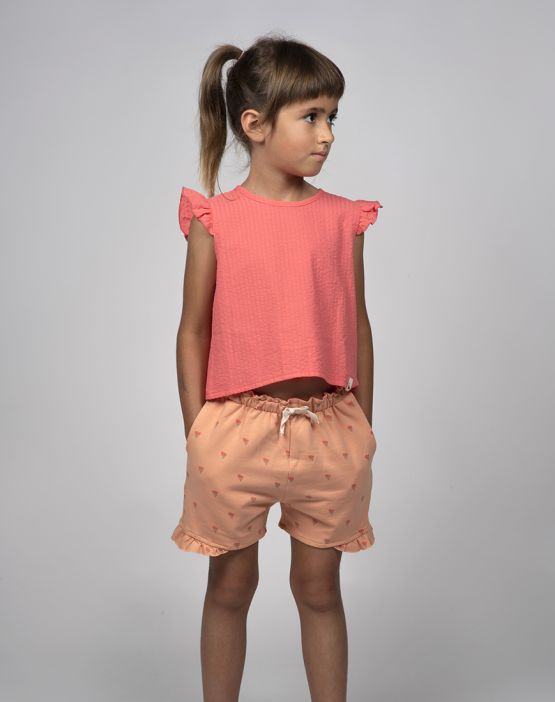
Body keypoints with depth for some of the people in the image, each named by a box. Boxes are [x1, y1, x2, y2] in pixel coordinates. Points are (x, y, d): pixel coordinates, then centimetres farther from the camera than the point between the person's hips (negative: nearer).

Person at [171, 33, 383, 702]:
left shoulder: (342, 219, 2)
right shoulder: (215, 221, -4)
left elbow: (357, 325, 7)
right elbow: (193, 331, 0)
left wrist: (363, 427, 8)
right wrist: (196, 433, -2)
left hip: (327, 427, 2)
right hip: (238, 427, -1)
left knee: (319, 585, 15)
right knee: (230, 585, 14)